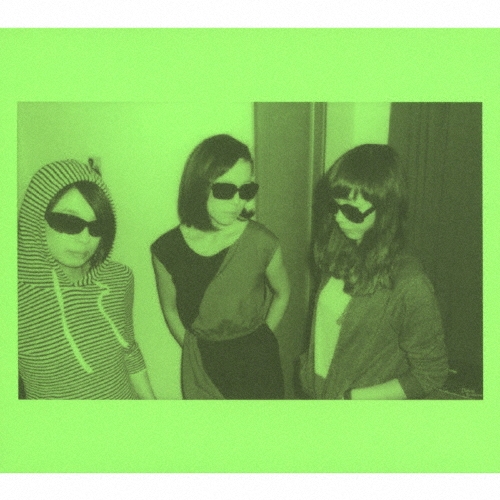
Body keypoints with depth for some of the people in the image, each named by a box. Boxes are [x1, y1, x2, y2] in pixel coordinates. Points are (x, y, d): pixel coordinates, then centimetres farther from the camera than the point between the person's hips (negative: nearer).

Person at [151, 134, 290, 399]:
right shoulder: (166, 249, -13)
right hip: (200, 369, 1)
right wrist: (197, 354, 3)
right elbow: (170, 310, 2)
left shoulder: (262, 243, -16)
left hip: (257, 365, -1)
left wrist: (256, 343, 3)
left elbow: (282, 293, 1)